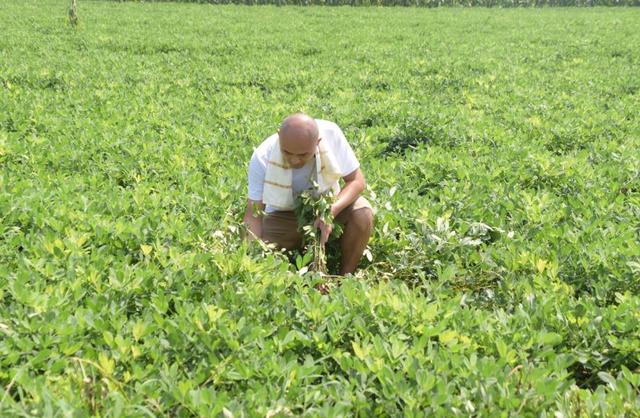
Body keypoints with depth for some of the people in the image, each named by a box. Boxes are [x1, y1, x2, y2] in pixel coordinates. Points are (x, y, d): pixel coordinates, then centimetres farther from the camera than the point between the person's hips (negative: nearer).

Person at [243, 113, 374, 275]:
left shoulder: (331, 134, -26)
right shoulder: (262, 158, -27)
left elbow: (356, 180, -18)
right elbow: (253, 215, -24)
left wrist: (331, 211, -36)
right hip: (284, 215, 0)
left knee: (363, 213, -30)